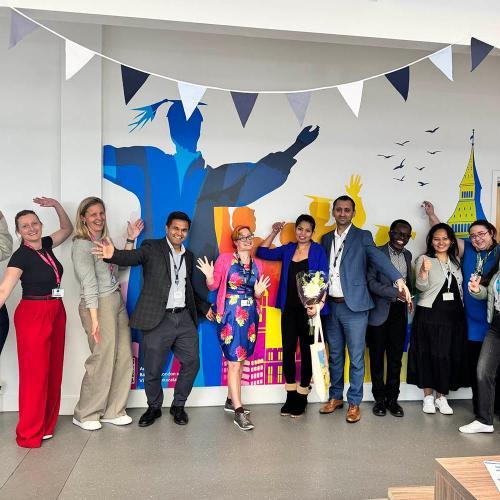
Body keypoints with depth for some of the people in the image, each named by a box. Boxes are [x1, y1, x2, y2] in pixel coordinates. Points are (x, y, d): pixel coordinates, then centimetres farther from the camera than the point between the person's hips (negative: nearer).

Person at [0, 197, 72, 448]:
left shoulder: (46, 245, 6)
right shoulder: (21, 256, -12)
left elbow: (67, 229, 24)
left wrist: (56, 205, 12)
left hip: (56, 313, 7)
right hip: (34, 315, -7)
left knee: (53, 370, 11)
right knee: (35, 373, 0)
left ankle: (46, 425, 25)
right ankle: (30, 434, 14)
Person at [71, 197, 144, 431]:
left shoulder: (103, 241, 13)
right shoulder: (82, 245, -10)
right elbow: (89, 284, -16)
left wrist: (131, 240, 14)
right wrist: (94, 319, -17)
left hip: (117, 302, 8)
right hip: (99, 306, -8)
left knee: (123, 358, 8)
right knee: (103, 360, -1)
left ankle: (113, 411, 22)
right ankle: (85, 415, 18)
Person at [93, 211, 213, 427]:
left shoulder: (188, 256, 14)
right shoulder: (152, 247, -3)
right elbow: (132, 256, -24)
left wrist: (204, 307, 18)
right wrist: (113, 254, -45)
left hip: (184, 319, 5)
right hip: (158, 320, -5)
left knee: (192, 363, 7)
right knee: (153, 370, 6)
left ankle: (178, 406, 28)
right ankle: (154, 407, 31)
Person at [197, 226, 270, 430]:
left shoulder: (257, 264, 9)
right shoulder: (225, 258, -4)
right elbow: (214, 285, -3)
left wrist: (258, 292, -7)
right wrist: (209, 277, -23)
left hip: (250, 316, 6)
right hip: (230, 315, -5)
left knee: (240, 360, 14)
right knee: (234, 362, -5)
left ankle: (231, 400, 30)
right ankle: (239, 411, -1)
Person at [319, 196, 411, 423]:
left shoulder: (362, 236, -3)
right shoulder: (326, 239, 11)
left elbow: (379, 258, -19)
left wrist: (399, 280, -34)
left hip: (354, 306, -4)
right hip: (331, 306, 4)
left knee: (356, 357, 3)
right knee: (335, 355, 15)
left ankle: (354, 403, 18)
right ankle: (336, 397, 30)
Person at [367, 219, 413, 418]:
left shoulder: (407, 255, 12)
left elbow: (409, 281, 19)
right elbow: (370, 281, -15)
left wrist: (409, 298, 5)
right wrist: (395, 292, -21)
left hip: (399, 312, 5)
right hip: (379, 312, -5)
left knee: (396, 357, 10)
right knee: (377, 357, 6)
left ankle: (392, 399, 22)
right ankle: (379, 399, 20)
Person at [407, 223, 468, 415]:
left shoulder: (456, 261, 10)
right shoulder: (424, 259, -4)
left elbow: (459, 288, 19)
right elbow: (422, 287, -15)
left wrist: (461, 309, 8)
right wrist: (424, 271, -34)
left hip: (454, 315, 4)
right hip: (429, 315, -4)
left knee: (449, 356, 6)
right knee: (428, 355, 2)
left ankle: (441, 397, 19)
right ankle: (428, 396, 16)